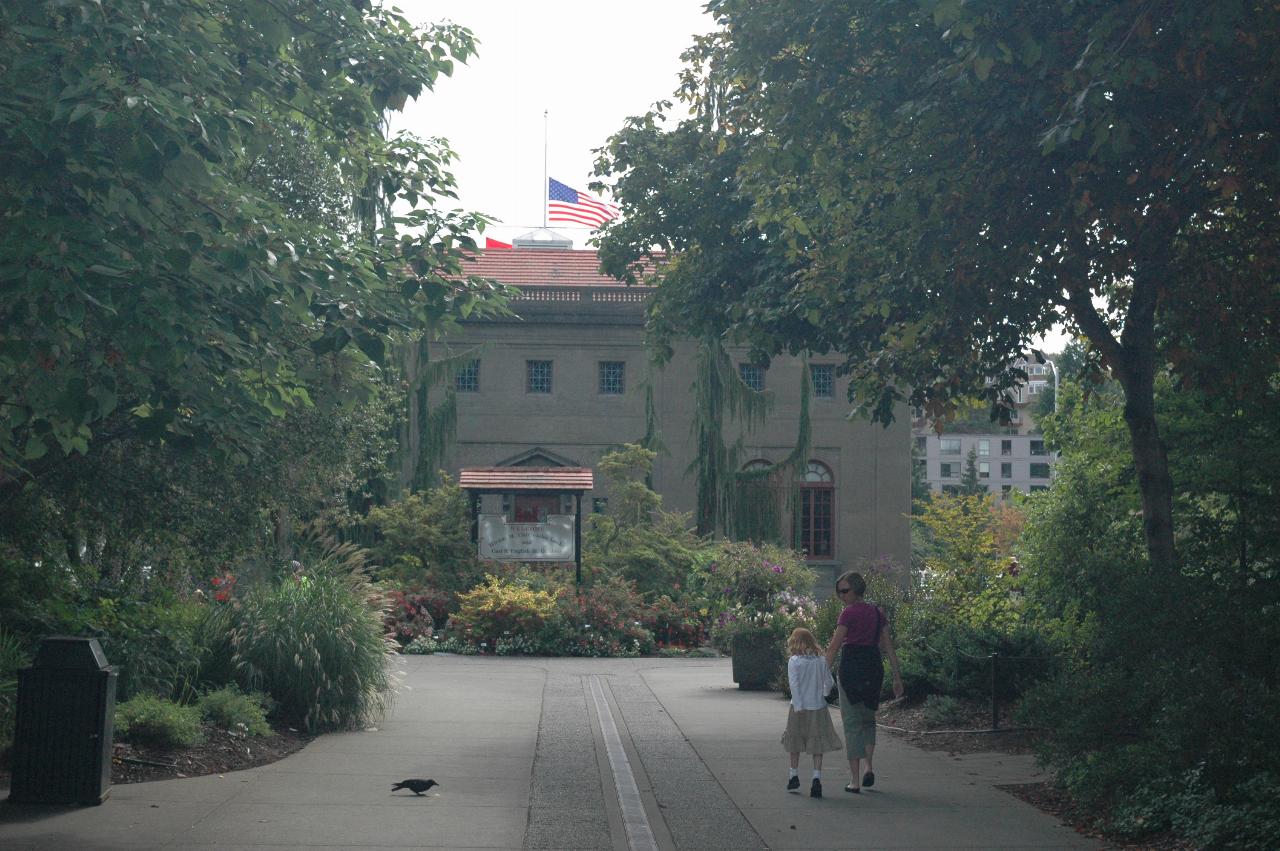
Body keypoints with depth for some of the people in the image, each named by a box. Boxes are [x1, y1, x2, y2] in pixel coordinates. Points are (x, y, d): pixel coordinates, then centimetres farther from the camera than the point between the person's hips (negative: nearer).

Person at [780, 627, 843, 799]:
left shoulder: (794, 661, -9)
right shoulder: (822, 661, 0)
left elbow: (794, 685, -15)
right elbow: (829, 683, 5)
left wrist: (798, 706, -15)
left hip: (799, 708, -1)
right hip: (818, 707, 1)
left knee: (795, 741, 16)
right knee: (818, 745, 3)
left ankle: (794, 776, 27)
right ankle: (817, 777, -10)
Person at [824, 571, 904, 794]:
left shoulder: (849, 613, -8)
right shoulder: (878, 613, 10)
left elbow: (834, 647, -11)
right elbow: (888, 647, 11)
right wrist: (897, 677, 14)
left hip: (852, 666, -5)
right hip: (874, 667, 5)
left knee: (852, 723, 2)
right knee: (868, 718, 24)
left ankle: (855, 781, 2)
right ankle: (869, 767, 6)